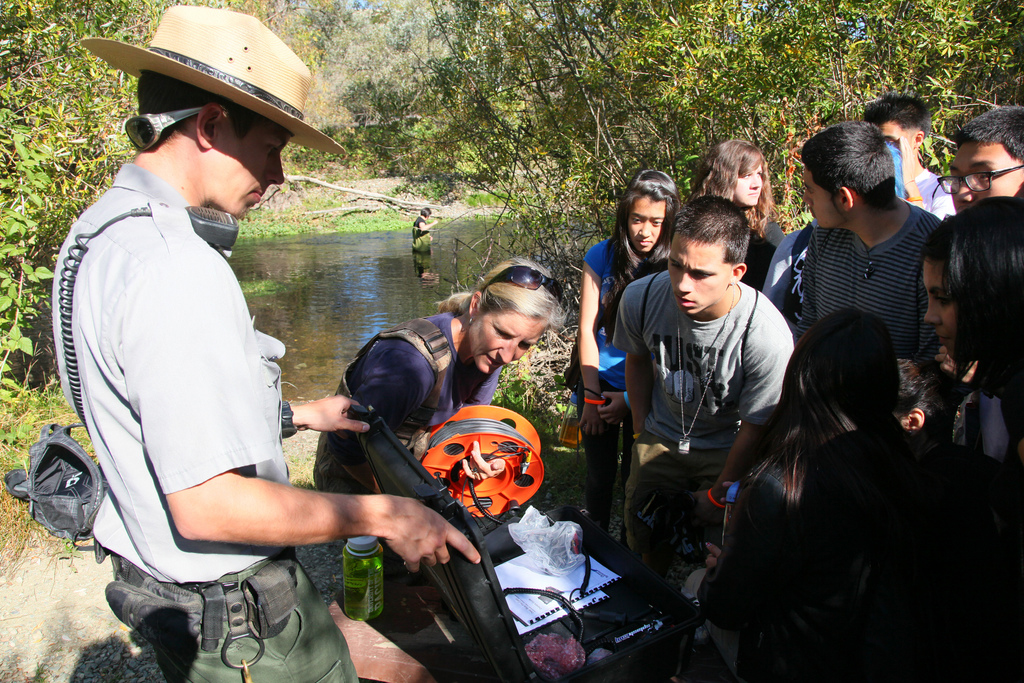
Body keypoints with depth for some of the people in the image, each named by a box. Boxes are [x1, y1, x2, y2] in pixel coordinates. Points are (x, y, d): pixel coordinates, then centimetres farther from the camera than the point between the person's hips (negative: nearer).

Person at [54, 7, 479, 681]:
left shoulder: (102, 231, 4)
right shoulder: (173, 268, -30)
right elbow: (207, 504, -30)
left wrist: (298, 415, 17)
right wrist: (382, 516, -22)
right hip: (236, 613, -9)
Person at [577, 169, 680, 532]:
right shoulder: (602, 257, -6)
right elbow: (587, 329, -4)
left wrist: (630, 399, -11)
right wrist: (592, 397, -6)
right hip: (601, 384, 1)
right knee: (600, 477, 12)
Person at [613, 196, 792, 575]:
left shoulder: (768, 336, -32)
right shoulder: (641, 297, -23)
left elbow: (755, 429, -16)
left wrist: (717, 494, -5)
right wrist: (641, 432, 8)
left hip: (727, 449, -2)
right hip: (660, 439, 3)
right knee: (647, 540, 10)